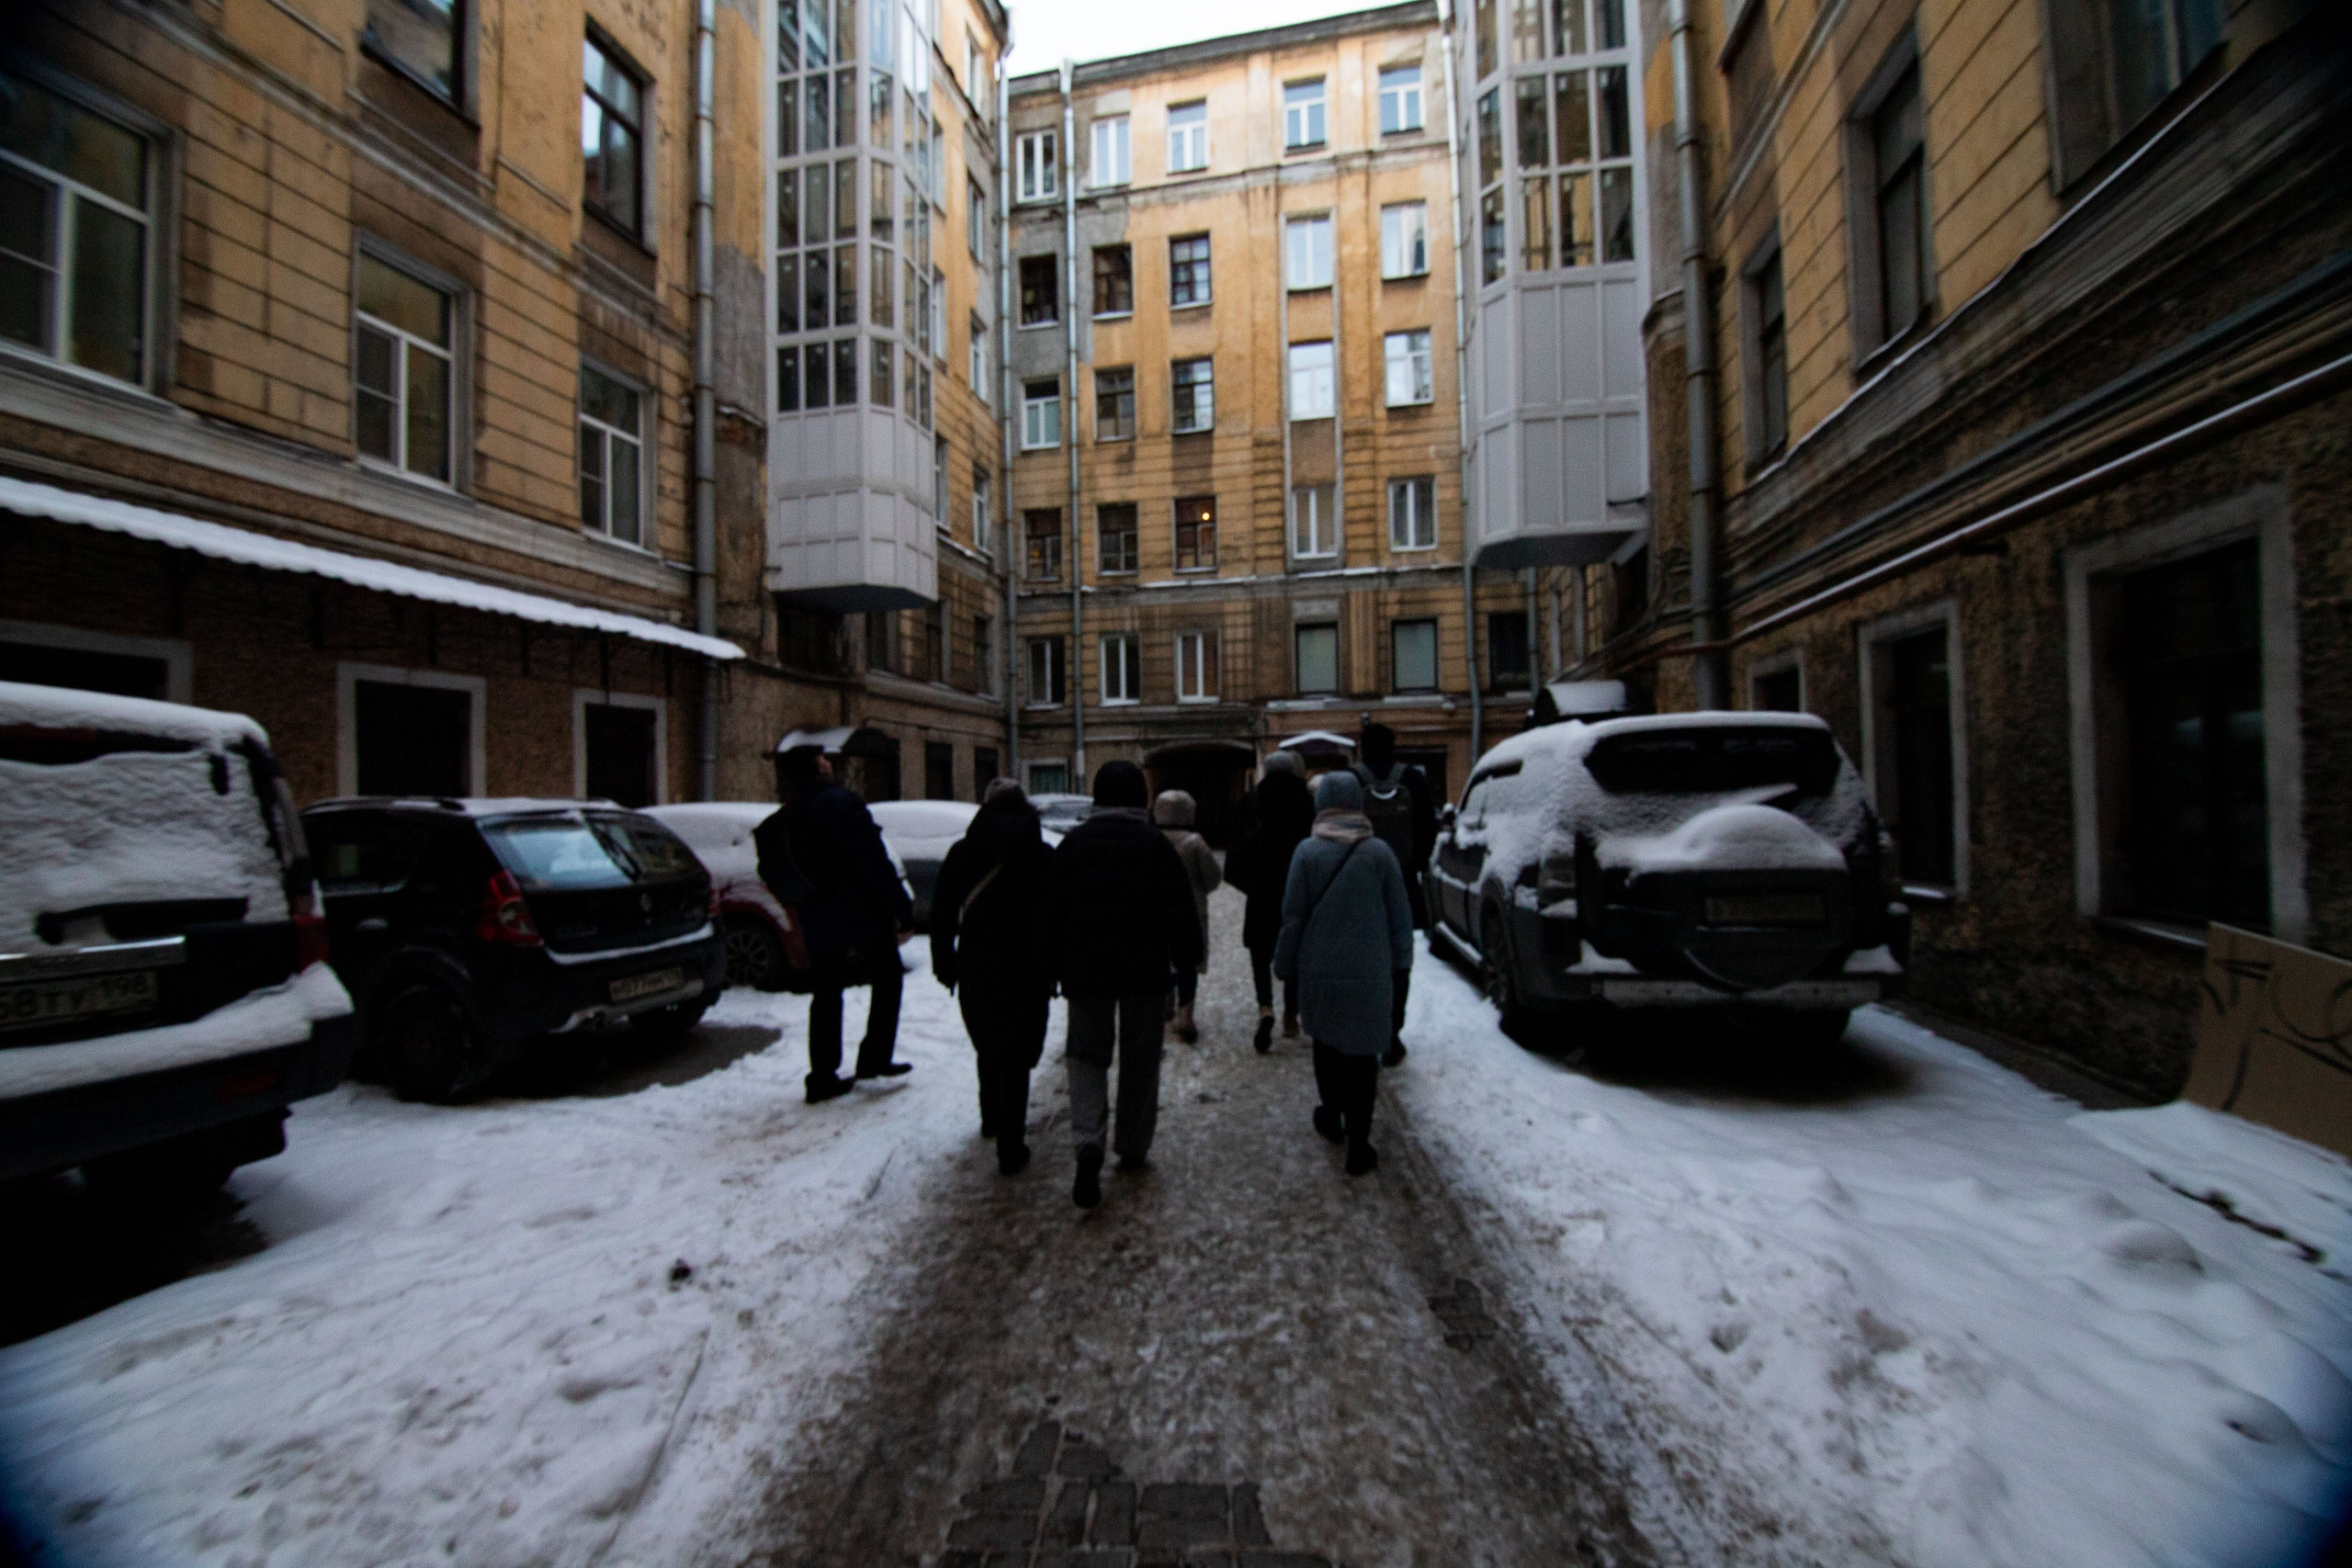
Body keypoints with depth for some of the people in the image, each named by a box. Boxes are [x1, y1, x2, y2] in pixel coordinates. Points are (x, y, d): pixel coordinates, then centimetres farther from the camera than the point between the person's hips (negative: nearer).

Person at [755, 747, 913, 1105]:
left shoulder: (785, 818, 6)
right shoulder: (843, 803, -15)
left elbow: (777, 874, 12)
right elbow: (877, 864, -18)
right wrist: (903, 912, -14)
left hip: (820, 919, 6)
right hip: (863, 913, -6)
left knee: (826, 994, 14)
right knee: (888, 980, 13)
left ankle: (822, 1077, 16)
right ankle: (874, 1058, 14)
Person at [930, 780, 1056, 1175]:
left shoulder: (962, 853, 1)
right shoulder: (1042, 855, -5)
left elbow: (941, 915, 4)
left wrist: (945, 965, 12)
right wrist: (1052, 970, 1)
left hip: (975, 969, 3)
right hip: (1026, 973, -3)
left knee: (988, 1048, 23)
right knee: (1017, 1057, 4)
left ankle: (992, 1119, 40)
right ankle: (1010, 1147, 3)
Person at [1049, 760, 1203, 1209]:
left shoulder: (1073, 844, 1)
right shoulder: (1155, 844, -5)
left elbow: (1054, 910, 4)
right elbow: (1180, 908, -6)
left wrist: (1058, 967, 12)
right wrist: (1187, 958, 5)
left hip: (1086, 969, 1)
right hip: (1145, 970, -1)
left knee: (1087, 1052, 10)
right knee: (1140, 1059, 12)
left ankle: (1088, 1142, -9)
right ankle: (1132, 1148, 22)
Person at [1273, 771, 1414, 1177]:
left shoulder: (1307, 851, -8)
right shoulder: (1379, 852, -4)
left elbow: (1293, 916, -5)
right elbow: (1400, 915, 1)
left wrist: (1285, 966, 6)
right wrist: (1399, 964, 12)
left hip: (1320, 971, 0)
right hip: (1369, 974, 0)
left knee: (1326, 1042, 20)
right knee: (1362, 1052, 6)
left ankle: (1331, 1117, 35)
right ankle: (1358, 1143, 7)